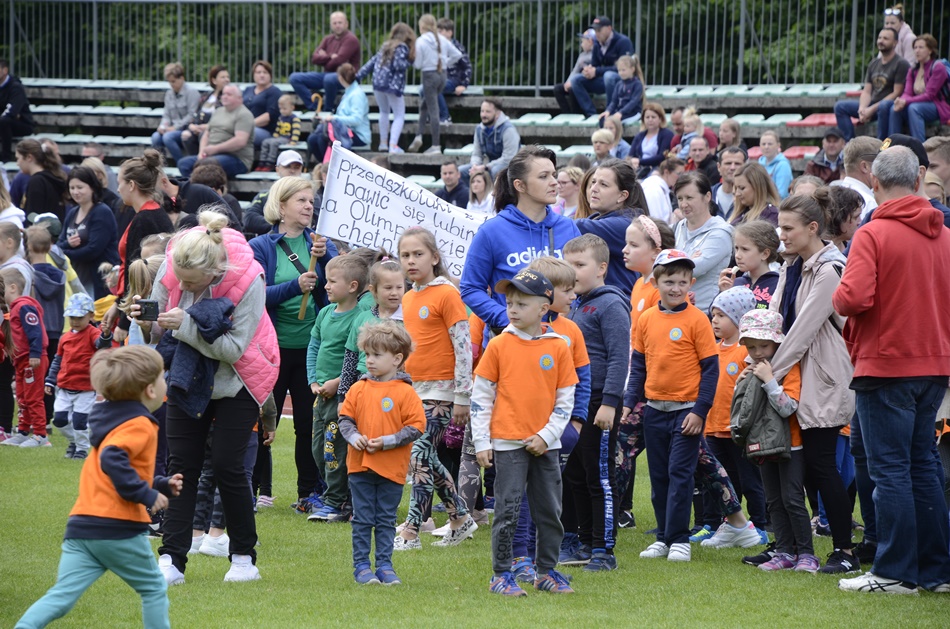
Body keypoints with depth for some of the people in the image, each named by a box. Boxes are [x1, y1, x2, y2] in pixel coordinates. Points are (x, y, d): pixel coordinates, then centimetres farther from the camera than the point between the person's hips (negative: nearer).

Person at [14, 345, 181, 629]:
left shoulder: (115, 422, 23)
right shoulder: (139, 425, -6)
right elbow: (113, 460, -24)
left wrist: (163, 486, 27)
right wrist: (147, 495, -19)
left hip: (81, 526, 7)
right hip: (119, 529, -7)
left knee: (61, 596, -3)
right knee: (154, 589, 13)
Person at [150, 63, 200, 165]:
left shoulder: (192, 92, -5)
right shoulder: (169, 94, 16)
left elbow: (192, 116, -12)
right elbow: (166, 115, 16)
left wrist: (175, 127, -15)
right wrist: (163, 126, -7)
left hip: (187, 130, -6)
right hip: (174, 129, 6)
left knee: (168, 137, -33)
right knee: (156, 136, -25)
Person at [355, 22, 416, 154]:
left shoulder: (385, 45, 15)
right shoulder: (402, 47, -6)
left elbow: (372, 62, 15)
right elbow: (398, 65, -19)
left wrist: (359, 75, 19)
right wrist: (409, 61, -3)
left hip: (378, 83, 7)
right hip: (393, 85, -7)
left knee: (384, 112, 25)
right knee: (399, 116, 1)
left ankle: (383, 143, 25)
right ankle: (393, 145, -15)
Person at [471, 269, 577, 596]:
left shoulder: (558, 347, 1)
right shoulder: (499, 345, -2)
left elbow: (565, 400, 4)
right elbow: (481, 396, 1)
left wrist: (547, 435, -7)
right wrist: (481, 442, -2)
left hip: (544, 443, 2)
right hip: (508, 443, -2)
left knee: (550, 510, 8)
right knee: (508, 511, -2)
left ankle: (547, 572, 19)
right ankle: (501, 575, 5)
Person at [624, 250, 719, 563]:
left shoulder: (697, 319, -8)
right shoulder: (646, 319, 6)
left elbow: (711, 368, -7)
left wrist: (700, 411, -12)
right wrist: (629, 402, 5)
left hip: (685, 410, -5)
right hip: (654, 410, 5)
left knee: (680, 475, -5)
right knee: (659, 477, 10)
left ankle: (679, 539, 1)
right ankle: (663, 537, 18)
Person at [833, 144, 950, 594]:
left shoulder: (872, 235, -14)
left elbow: (853, 299, -22)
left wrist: (836, 299, -1)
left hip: (885, 367, -6)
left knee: (890, 468, -2)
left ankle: (895, 571, 0)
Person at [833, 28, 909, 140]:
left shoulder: (901, 64, -6)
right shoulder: (874, 63, 17)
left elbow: (897, 93, -13)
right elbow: (866, 92, 13)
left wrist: (872, 109, -17)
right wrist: (862, 108, -11)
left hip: (892, 105, -7)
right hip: (872, 105, 8)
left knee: (884, 106, -41)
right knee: (840, 106, -5)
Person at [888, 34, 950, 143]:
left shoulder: (938, 67, -10)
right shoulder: (913, 69, 12)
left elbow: (929, 95, -16)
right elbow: (907, 93, 2)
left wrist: (906, 101, -26)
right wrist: (901, 101, -24)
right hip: (919, 105, 6)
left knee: (913, 108, -35)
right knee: (894, 109, -22)